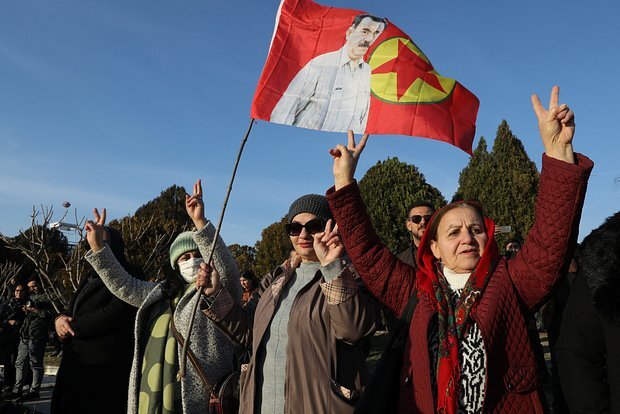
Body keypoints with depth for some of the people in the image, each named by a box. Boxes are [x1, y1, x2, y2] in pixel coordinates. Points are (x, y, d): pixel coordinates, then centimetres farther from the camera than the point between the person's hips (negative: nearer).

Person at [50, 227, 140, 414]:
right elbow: (74, 309, 17)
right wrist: (60, 318, -6)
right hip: (76, 362, 8)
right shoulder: (92, 275, 20)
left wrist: (73, 326, -11)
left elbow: (115, 313, -18)